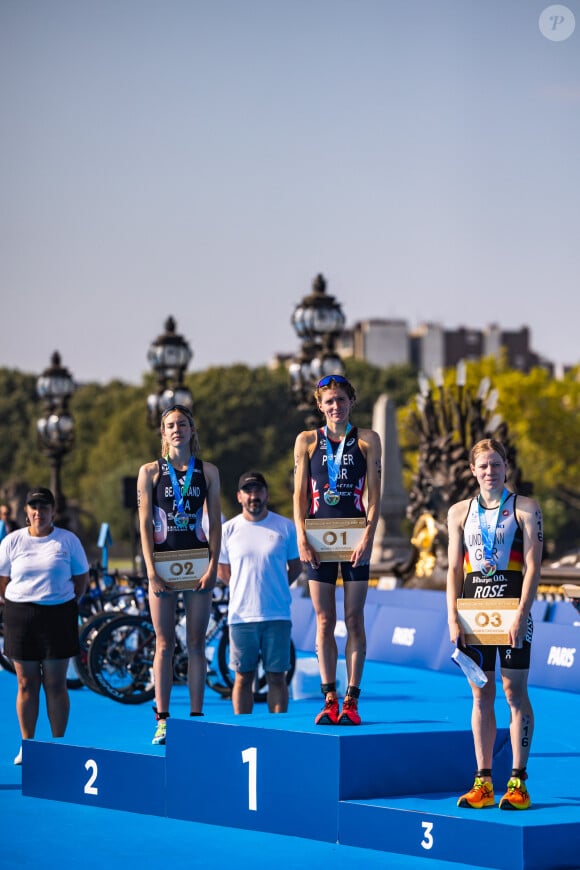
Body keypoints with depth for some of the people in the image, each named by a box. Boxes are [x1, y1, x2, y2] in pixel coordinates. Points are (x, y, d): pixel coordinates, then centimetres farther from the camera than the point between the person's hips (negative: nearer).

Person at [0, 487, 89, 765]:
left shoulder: (68, 540, 3)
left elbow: (81, 578, 9)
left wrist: (68, 605, 1)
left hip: (58, 614, -1)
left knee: (56, 684, 0)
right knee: (26, 684, 3)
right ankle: (27, 745, 10)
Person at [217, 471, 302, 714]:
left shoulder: (285, 527, 2)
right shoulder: (228, 530, 4)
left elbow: (295, 566, 12)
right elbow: (222, 570, 14)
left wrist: (273, 590, 7)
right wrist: (245, 590, 8)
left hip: (277, 615, -1)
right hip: (241, 614, 1)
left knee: (276, 676, 2)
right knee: (243, 676, 5)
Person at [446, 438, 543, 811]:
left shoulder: (525, 508, 1)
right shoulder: (460, 512, 11)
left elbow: (532, 566, -5)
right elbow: (455, 569, 10)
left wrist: (521, 615, -15)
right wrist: (453, 618, 0)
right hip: (475, 608, 3)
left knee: (515, 691, -4)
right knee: (481, 694, 4)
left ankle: (518, 783, -2)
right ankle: (483, 782, 8)